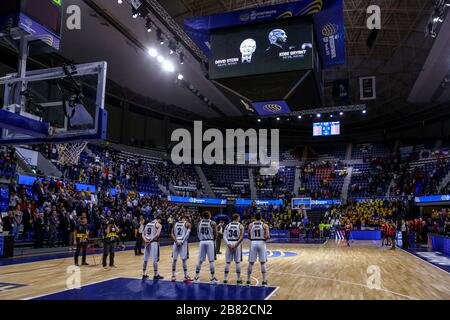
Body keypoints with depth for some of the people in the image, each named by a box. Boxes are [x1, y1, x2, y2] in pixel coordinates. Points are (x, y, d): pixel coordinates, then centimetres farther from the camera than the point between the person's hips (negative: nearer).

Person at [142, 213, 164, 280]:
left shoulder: (148, 224, 17)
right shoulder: (158, 225, -3)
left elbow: (143, 234, 11)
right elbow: (157, 234, -18)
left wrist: (145, 240, -3)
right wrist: (151, 241, -16)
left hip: (147, 243, 7)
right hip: (154, 243, -7)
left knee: (145, 259, 13)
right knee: (155, 260, -1)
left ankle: (144, 274, 20)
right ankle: (155, 275, 3)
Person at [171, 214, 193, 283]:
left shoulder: (175, 224, 16)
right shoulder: (187, 224, 5)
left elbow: (172, 234, 6)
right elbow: (187, 234, -8)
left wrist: (176, 241, -3)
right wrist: (182, 242, -10)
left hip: (176, 242, 4)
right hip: (183, 242, -4)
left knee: (174, 260, 8)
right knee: (184, 260, -3)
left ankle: (173, 276, 14)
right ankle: (186, 276, 0)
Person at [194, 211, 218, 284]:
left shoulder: (199, 222, 7)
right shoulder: (212, 223, -3)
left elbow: (198, 233, 8)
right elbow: (215, 234, -2)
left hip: (202, 242, 4)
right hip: (210, 242, -3)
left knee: (200, 261, 10)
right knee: (211, 261, 0)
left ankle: (196, 277, 14)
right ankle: (213, 278, 2)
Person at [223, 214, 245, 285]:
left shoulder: (228, 225, 8)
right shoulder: (240, 226, 0)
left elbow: (224, 236, -2)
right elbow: (241, 237, -12)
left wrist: (228, 244, -8)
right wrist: (236, 245, -13)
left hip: (229, 244, 2)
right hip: (237, 244, -2)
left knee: (227, 262, 8)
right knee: (238, 262, 5)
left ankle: (225, 279, 10)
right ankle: (238, 280, 9)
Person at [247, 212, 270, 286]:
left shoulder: (251, 225, 5)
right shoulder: (264, 225, 1)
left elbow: (249, 237, 7)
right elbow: (268, 236, -10)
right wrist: (264, 239, 9)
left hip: (253, 243, 1)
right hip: (261, 243, -1)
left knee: (251, 263, 7)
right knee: (263, 263, 5)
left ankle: (248, 280, 13)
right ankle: (264, 281, 5)